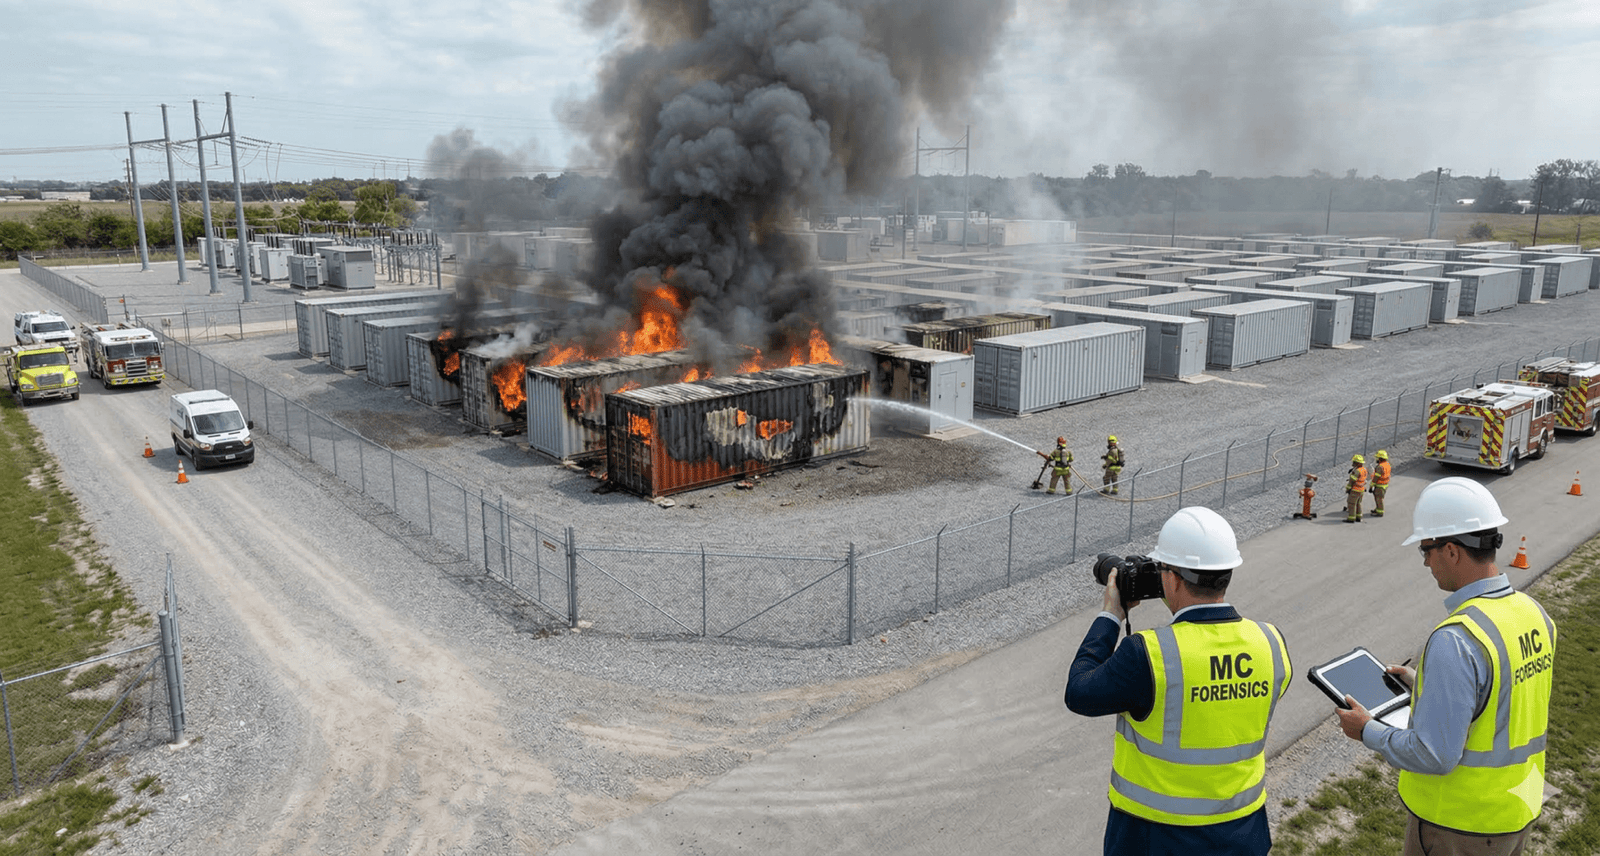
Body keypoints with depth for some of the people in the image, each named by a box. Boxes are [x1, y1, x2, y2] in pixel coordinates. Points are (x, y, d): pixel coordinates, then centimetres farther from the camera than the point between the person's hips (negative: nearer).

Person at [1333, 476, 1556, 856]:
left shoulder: (1456, 640, -29)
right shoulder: (1534, 614, -2)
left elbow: (1433, 755, -26)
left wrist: (1367, 731, -11)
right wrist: (1422, 683, 17)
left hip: (1459, 825, -7)